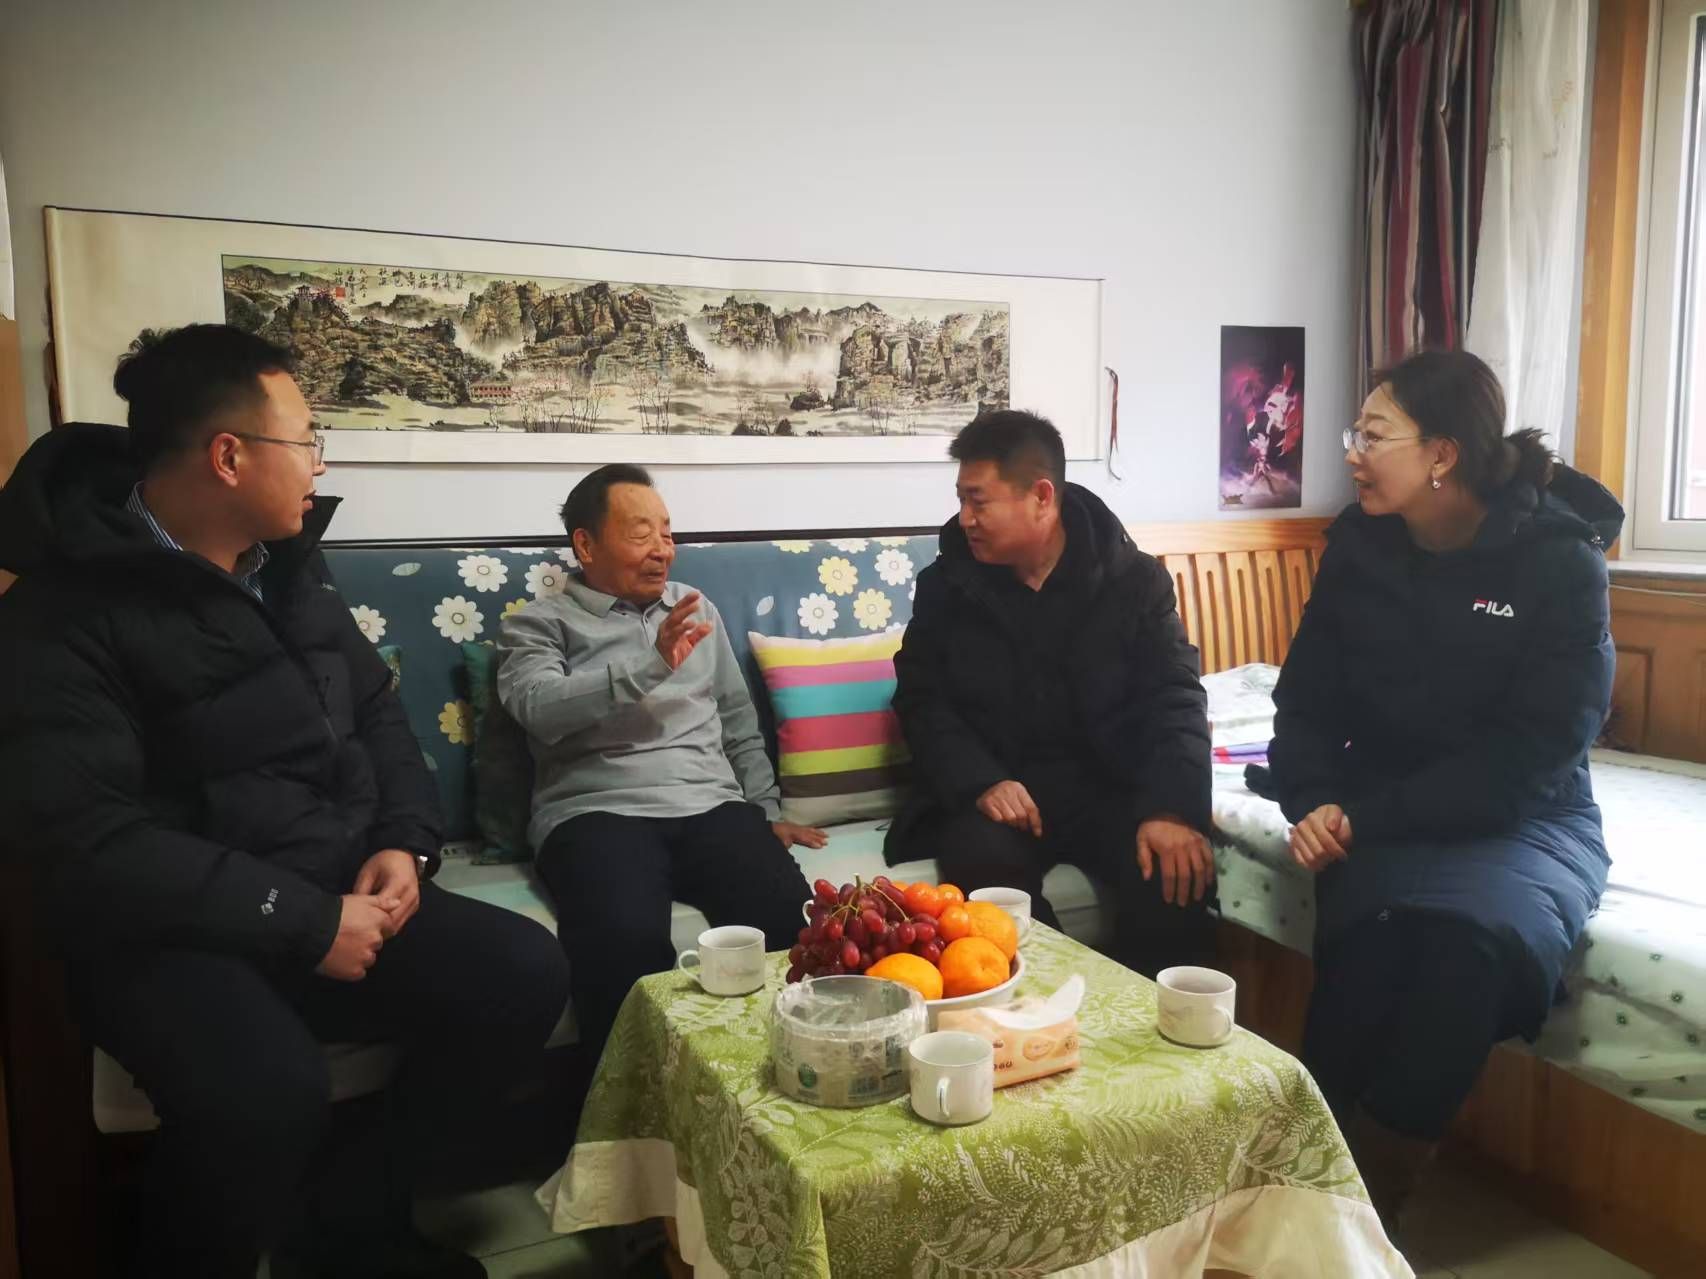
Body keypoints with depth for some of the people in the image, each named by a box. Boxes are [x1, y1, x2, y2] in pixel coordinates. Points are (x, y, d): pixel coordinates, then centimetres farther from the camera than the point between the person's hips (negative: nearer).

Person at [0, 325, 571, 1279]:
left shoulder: (289, 565, 10)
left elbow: (376, 708, 15)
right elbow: (94, 842, -20)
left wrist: (405, 840, -3)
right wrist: (305, 922, -22)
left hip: (340, 894, 7)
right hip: (173, 930, -6)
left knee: (525, 976, -13)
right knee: (269, 1090, -36)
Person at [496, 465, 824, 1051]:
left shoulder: (697, 609, 23)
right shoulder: (537, 624, 9)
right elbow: (540, 708, -12)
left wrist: (767, 813, 18)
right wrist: (649, 665, -22)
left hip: (712, 806, 4)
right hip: (597, 813, -3)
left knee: (788, 911, -27)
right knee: (627, 936, -36)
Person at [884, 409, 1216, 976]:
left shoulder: (1135, 579, 1)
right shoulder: (946, 585, 4)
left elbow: (1174, 699, -5)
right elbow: (921, 700, 2)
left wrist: (1170, 809, -24)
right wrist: (980, 782, -17)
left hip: (1110, 786, 0)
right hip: (994, 790, 0)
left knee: (1173, 869, -28)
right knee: (985, 862, -32)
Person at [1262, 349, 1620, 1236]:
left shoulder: (1559, 558, -10)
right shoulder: (1360, 541, 1)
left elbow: (1532, 755, -16)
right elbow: (1308, 700, 5)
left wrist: (1368, 815, -22)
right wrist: (1317, 804, -15)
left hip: (1523, 820, -2)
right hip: (1384, 816, 2)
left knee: (1465, 941, -33)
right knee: (1370, 934, -31)